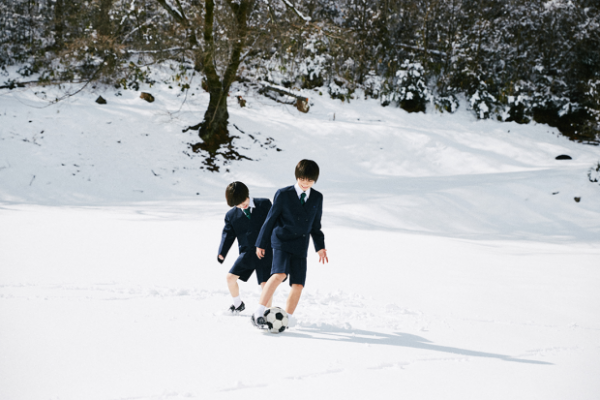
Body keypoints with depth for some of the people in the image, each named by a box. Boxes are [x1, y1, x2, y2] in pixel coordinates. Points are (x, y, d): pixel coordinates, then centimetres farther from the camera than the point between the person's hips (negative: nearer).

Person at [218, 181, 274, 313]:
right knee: (230, 277, -3)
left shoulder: (264, 205, -3)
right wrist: (222, 253, -8)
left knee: (265, 283, -9)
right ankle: (238, 304, 22)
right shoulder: (231, 215, 4)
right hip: (247, 252, 3)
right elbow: (228, 234, 6)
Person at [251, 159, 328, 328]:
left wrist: (320, 246, 14)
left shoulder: (317, 198, 10)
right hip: (282, 242, -4)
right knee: (279, 275, -25)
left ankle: (287, 318, 15)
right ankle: (259, 313, -27)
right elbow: (270, 219, 4)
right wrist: (261, 243, 5)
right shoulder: (283, 194, -2)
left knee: (298, 284, -3)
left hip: (300, 247, 4)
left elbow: (316, 225, 20)